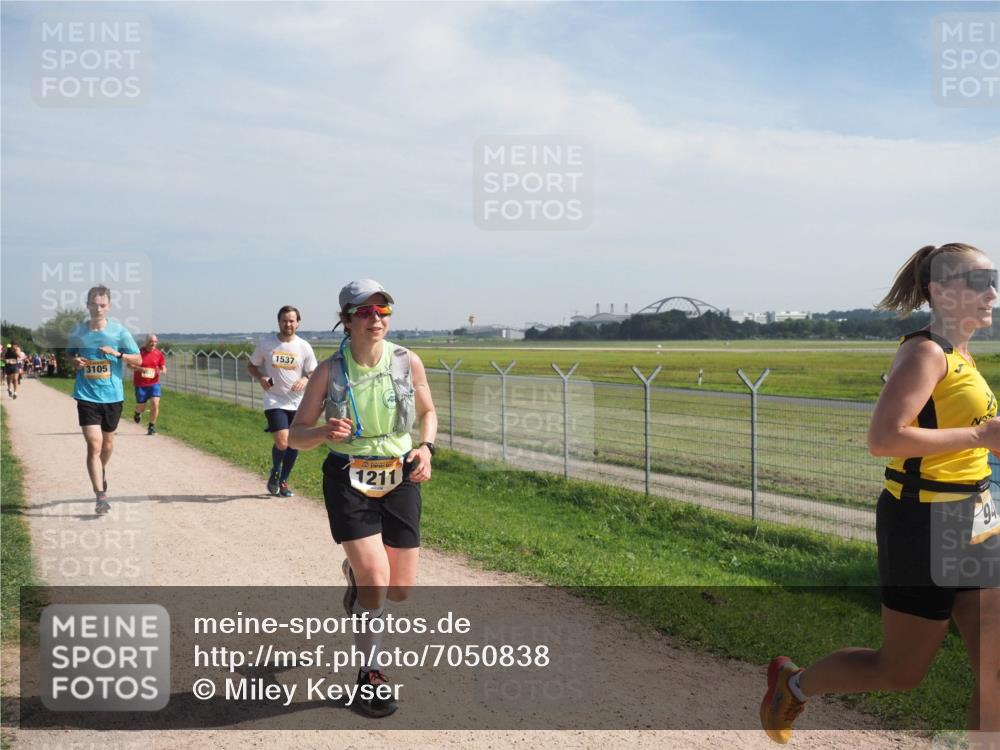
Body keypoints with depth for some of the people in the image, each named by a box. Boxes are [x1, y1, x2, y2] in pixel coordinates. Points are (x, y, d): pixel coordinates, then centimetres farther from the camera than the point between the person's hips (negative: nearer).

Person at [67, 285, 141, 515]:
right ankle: (101, 497, -10)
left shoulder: (118, 330, -4)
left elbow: (138, 359, -1)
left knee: (107, 440, 18)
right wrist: (74, 362, -7)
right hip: (87, 396, -1)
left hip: (113, 395, 1)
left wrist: (117, 353, -18)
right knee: (94, 444, -12)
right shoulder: (77, 331, -1)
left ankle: (102, 469, 50)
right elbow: (69, 354, 16)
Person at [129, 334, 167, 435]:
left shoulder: (159, 354, 1)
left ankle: (151, 426, 5)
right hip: (140, 384, -2)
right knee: (142, 407, 5)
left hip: (154, 383, 2)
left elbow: (163, 368, 6)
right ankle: (137, 413, 44)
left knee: (155, 404, -12)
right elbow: (129, 365, -5)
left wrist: (161, 371, -18)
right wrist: (140, 368, -23)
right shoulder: (139, 352, -8)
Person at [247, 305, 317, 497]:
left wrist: (305, 380, -19)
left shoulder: (304, 347, 0)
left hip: (297, 404, 3)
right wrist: (260, 378, -10)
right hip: (275, 401, -2)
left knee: (294, 445, 8)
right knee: (282, 443, -17)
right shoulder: (266, 343, -1)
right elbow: (251, 366, 11)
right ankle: (275, 472, 14)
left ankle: (283, 481, 28)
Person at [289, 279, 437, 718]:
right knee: (376, 580, -16)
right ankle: (369, 672, 7)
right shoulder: (329, 372, -8)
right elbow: (296, 435, -2)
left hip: (400, 478, 3)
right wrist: (325, 432, -24)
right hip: (349, 480, -2)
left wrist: (426, 447, -7)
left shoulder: (408, 363, -4)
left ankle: (356, 575, 44)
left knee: (401, 589, 6)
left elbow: (428, 411, 13)